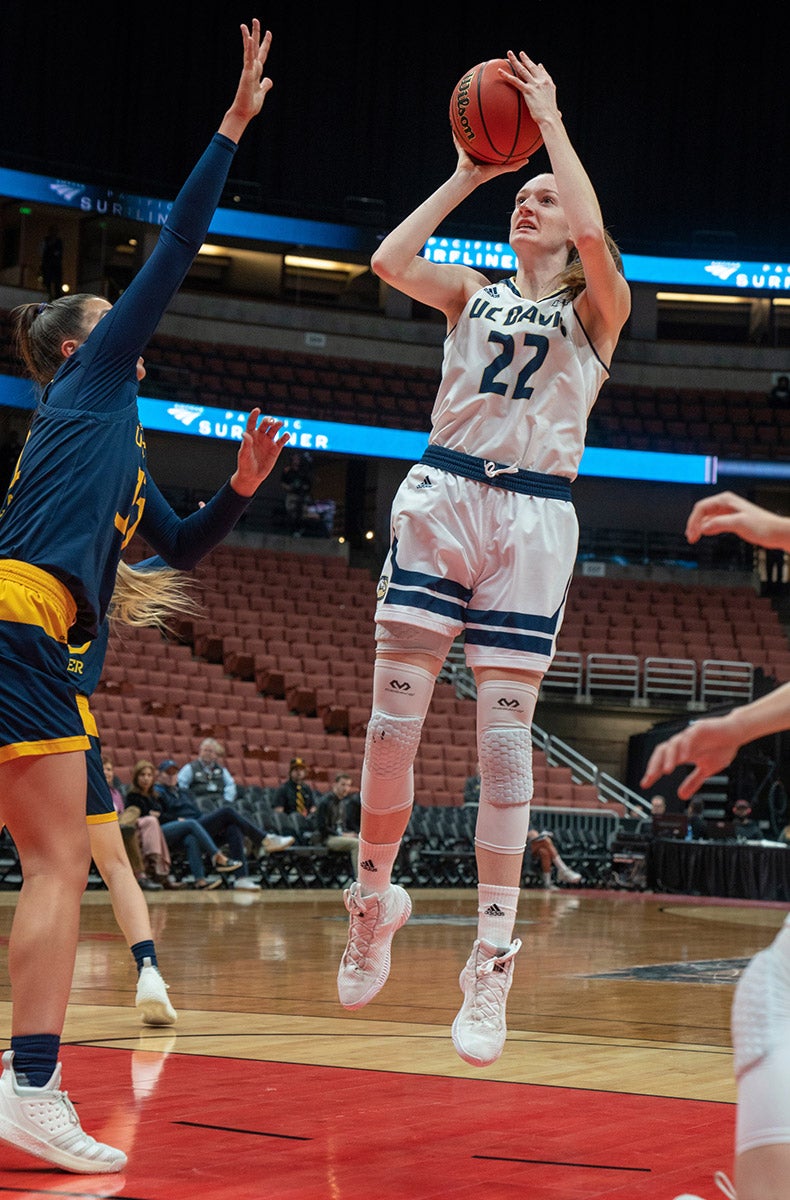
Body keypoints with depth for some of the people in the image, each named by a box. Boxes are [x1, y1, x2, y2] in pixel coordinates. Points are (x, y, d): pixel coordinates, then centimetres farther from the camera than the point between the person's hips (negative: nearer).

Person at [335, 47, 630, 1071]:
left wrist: (552, 124, -4)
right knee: (393, 721, -5)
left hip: (530, 521, -2)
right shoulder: (473, 295, 17)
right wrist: (466, 175, 6)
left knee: (505, 736, -6)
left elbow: (594, 236, -14)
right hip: (441, 500, 2)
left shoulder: (595, 313, 8)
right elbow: (390, 261, -2)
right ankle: (376, 893, 18)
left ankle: (492, 965, -4)